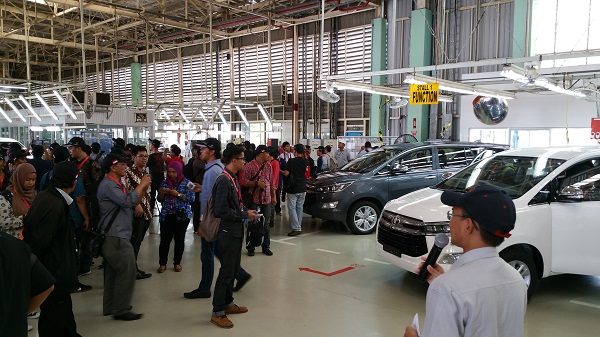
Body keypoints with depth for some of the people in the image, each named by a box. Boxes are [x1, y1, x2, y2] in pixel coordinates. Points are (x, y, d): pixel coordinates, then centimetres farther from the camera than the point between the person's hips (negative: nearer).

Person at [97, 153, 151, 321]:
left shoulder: (116, 184, 17)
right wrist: (141, 184, -15)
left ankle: (111, 307, 24)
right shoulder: (108, 184, -15)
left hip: (115, 235, 11)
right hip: (116, 236, -11)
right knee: (127, 271, -8)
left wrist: (143, 188, 3)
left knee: (114, 272, 15)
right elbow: (128, 201, -26)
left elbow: (133, 203, 15)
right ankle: (121, 310, 0)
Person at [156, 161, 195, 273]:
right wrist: (162, 192, -8)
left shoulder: (186, 183, -2)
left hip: (182, 215, -2)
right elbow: (160, 199, 13)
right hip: (166, 215, 2)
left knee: (179, 239, 6)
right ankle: (162, 263, 10)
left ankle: (177, 263, 18)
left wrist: (178, 194, -18)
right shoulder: (165, 182, 9)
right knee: (165, 240, 0)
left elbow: (192, 198, -10)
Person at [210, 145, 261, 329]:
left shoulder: (233, 179, 9)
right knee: (226, 272, -1)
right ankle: (217, 313, 10)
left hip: (236, 231, 10)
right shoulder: (224, 180, -21)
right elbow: (221, 211, -25)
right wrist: (245, 215, -18)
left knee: (233, 269, 19)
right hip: (228, 232, -10)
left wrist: (246, 211, 3)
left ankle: (228, 303, 34)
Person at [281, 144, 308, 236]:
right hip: (302, 188, 6)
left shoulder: (291, 161, -13)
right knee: (299, 208, 13)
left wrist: (280, 171, 6)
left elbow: (286, 173, -14)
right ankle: (299, 227, 18)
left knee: (292, 208, -1)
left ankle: (296, 228, -7)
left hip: (293, 188, -5)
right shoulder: (305, 162, 2)